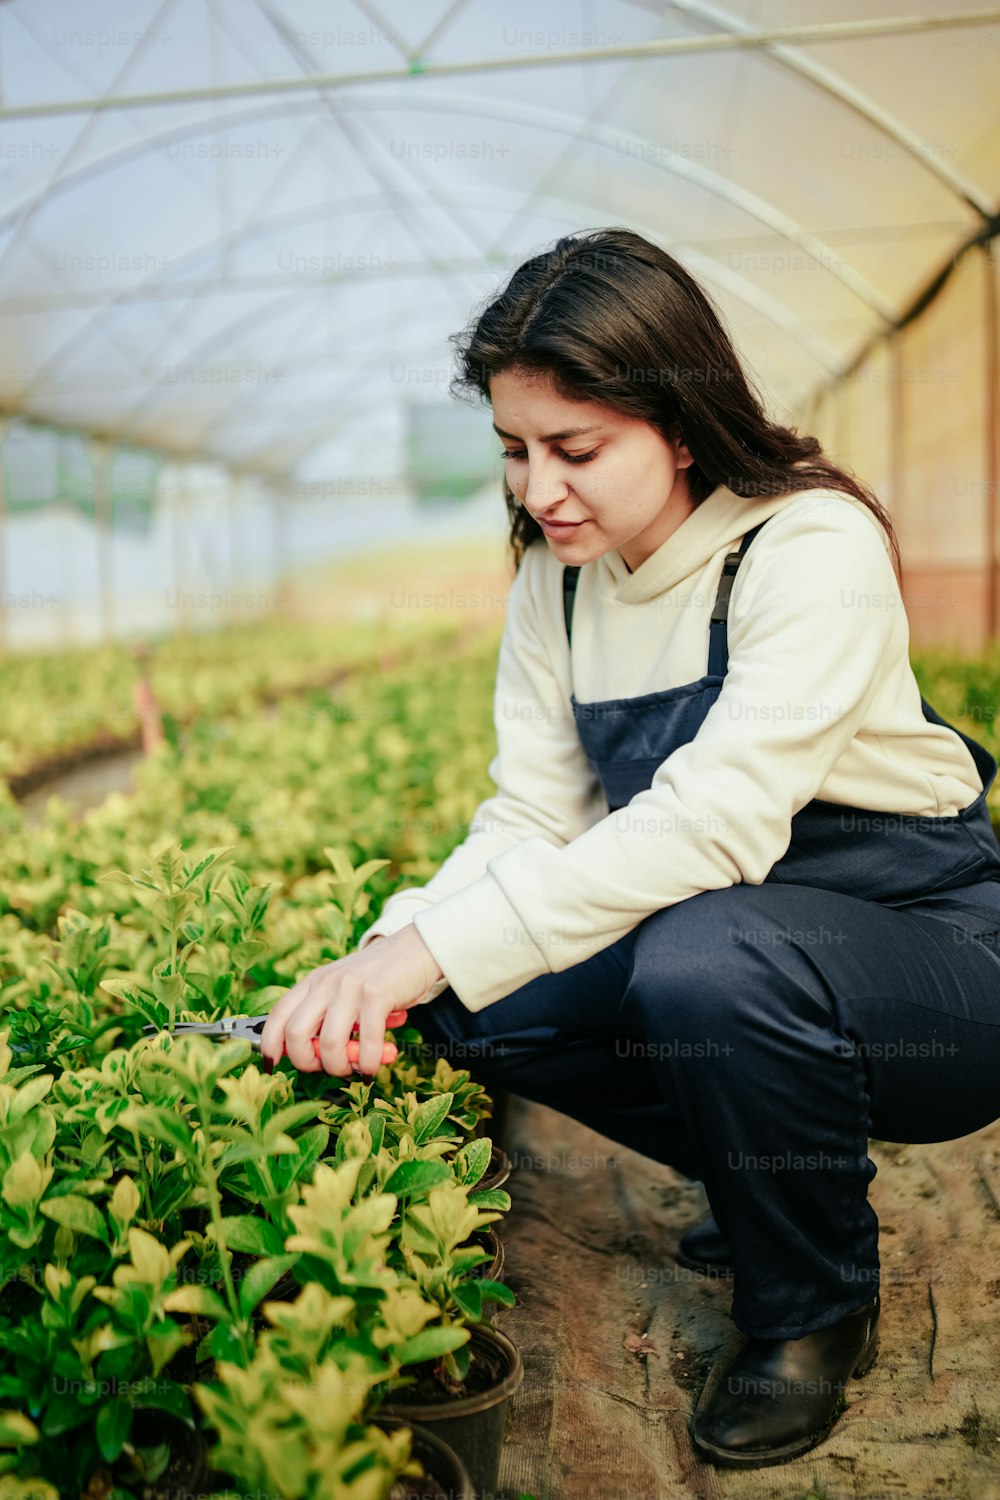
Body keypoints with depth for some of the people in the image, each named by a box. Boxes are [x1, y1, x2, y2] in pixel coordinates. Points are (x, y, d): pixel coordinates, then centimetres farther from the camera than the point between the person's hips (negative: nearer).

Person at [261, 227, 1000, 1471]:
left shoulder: (811, 546, -21)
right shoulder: (554, 581, 0)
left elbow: (714, 821, -33)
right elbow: (531, 817, -4)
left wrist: (436, 949, -37)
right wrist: (391, 957, -22)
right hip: (727, 936, 7)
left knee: (706, 960, -36)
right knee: (474, 1006, -8)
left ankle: (814, 1309, -5)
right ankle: (768, 1185, 14)